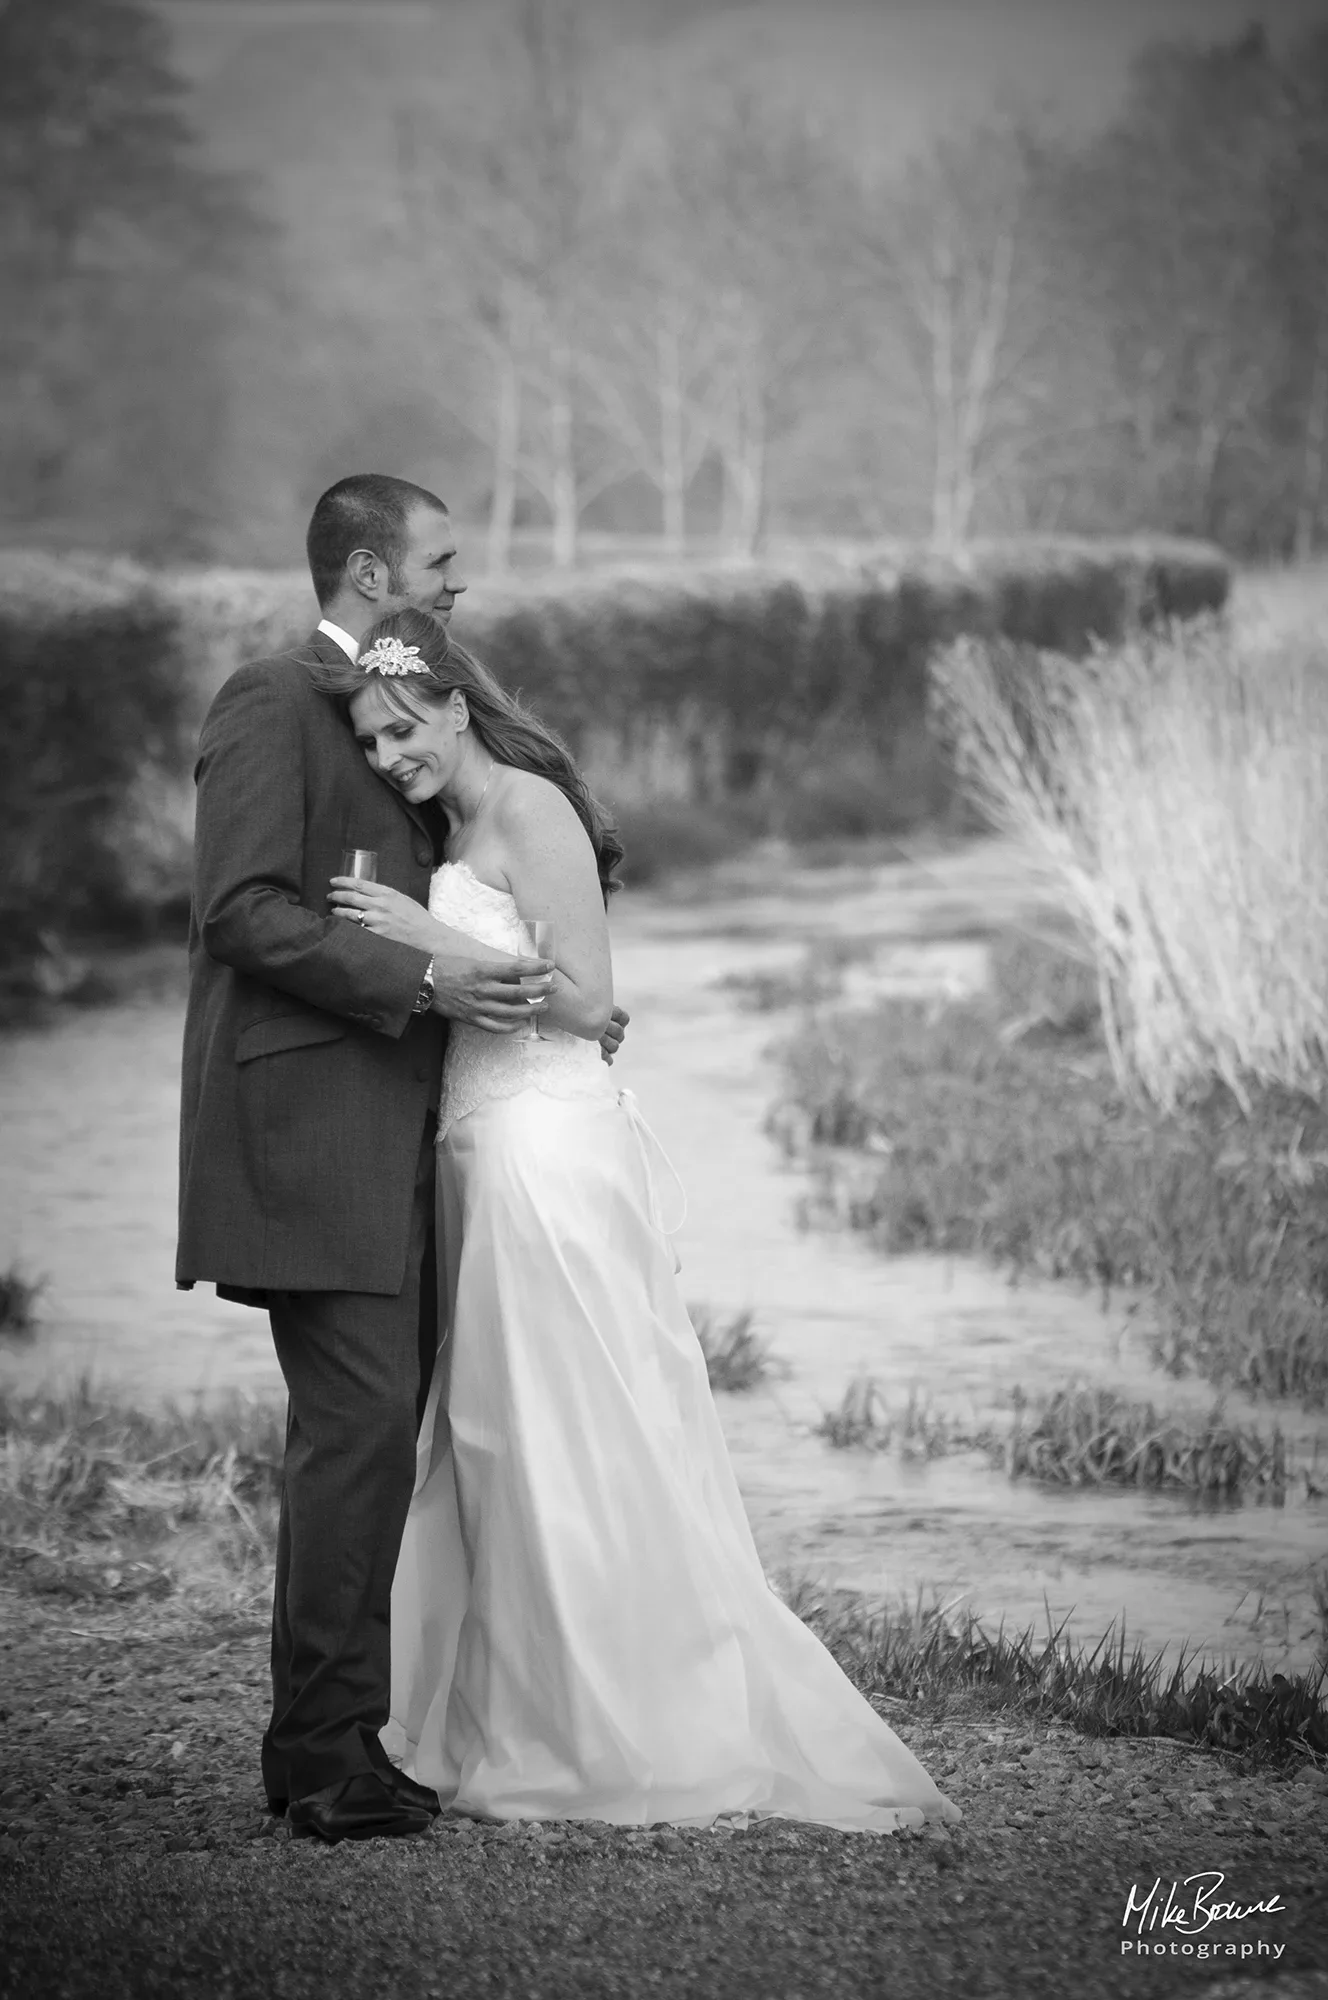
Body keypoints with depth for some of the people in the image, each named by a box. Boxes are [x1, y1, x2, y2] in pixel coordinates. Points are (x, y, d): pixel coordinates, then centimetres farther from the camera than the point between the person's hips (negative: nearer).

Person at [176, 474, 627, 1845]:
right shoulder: (271, 705, -7)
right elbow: (244, 911, -16)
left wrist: (541, 996, 9)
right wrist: (423, 980, -22)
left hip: (389, 1139, 9)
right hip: (310, 1129, -9)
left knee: (370, 1433, 8)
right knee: (360, 1423, -13)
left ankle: (331, 1743, 12)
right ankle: (327, 1756, -10)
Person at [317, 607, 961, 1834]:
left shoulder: (528, 807, -9)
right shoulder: (463, 827, 18)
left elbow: (586, 998, -15)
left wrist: (434, 941, -17)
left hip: (545, 1151, -9)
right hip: (490, 1156, 9)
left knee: (568, 1448, -5)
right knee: (496, 1449, 10)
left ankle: (624, 1746, 1)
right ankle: (521, 1733, 15)